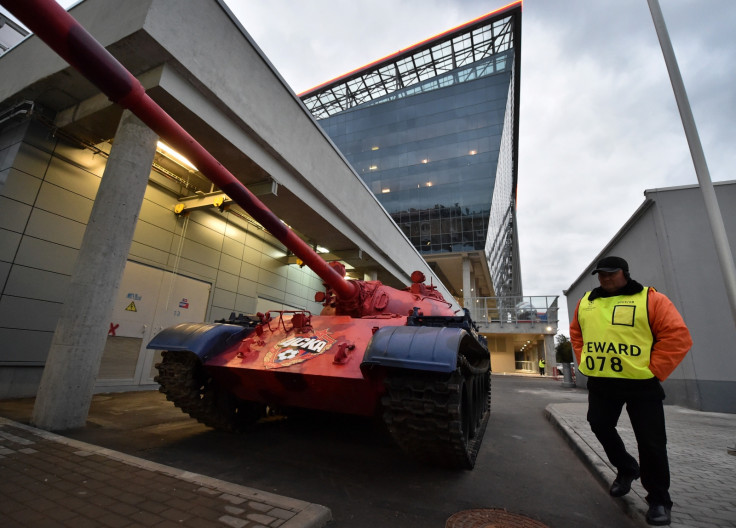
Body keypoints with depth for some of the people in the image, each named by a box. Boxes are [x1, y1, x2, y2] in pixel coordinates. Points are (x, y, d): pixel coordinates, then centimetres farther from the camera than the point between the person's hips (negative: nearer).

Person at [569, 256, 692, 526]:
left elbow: (677, 336, -12)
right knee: (600, 427, 12)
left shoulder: (650, 299, -8)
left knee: (650, 442, 6)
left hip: (641, 384, -4)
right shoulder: (585, 303, 7)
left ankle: (659, 499, 26)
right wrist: (585, 363, 8)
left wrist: (653, 371, -14)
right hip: (599, 383, 5)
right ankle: (626, 468, 38)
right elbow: (576, 334, 18)